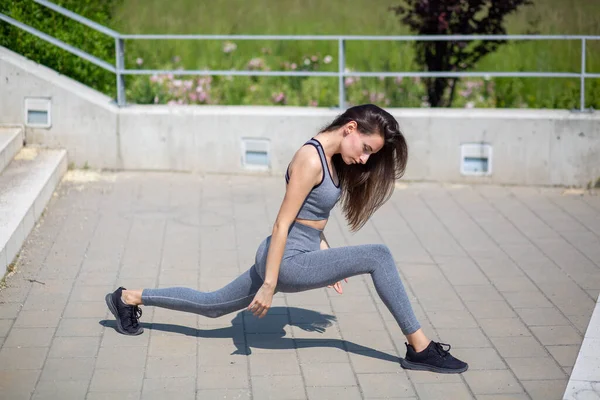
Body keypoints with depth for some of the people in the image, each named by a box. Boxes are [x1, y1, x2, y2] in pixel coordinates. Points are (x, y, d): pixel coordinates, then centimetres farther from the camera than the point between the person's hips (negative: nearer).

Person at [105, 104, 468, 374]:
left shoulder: (331, 159, 8)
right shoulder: (311, 159, -20)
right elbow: (282, 225, -21)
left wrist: (328, 257, 17)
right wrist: (269, 284, -20)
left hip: (299, 256, 10)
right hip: (287, 261, -10)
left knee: (211, 305, 22)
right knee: (379, 256, -19)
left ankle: (130, 298, 33)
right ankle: (420, 348, -12)